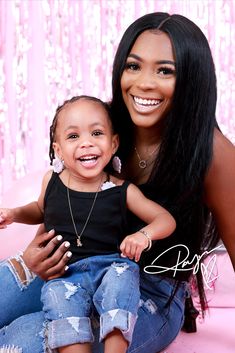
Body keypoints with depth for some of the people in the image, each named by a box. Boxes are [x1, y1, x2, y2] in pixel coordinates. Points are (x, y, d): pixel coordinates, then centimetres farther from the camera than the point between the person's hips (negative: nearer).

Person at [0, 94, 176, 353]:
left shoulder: (122, 191, -3)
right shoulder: (51, 181, 3)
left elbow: (166, 220, 1)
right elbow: (41, 209, 27)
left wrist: (144, 235, -20)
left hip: (109, 265, -1)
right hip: (64, 273, 1)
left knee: (122, 275, -31)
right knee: (58, 295, -28)